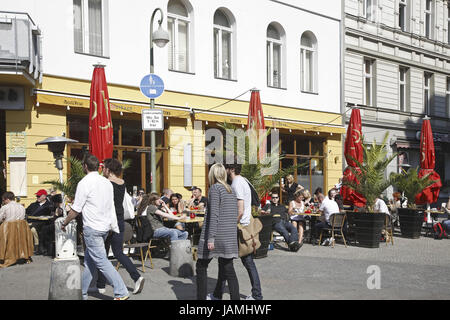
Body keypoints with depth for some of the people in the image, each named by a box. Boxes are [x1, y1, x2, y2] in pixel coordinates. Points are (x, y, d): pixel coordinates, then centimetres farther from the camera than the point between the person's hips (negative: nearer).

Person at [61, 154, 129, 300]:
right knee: (89, 260, 16)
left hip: (92, 228, -8)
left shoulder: (85, 183, -12)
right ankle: (82, 292, 24)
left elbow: (76, 209, -10)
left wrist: (64, 223, 5)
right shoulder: (107, 182, 10)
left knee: (101, 261, -5)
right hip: (105, 226, 8)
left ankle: (121, 292, -7)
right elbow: (111, 207, 13)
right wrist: (115, 228, 17)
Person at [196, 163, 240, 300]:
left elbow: (214, 214, -16)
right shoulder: (231, 190, 14)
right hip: (230, 236, 7)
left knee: (201, 267, 7)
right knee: (228, 268, 8)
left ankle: (201, 297, 9)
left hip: (216, 234, -6)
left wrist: (210, 238, -19)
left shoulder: (215, 188, -8)